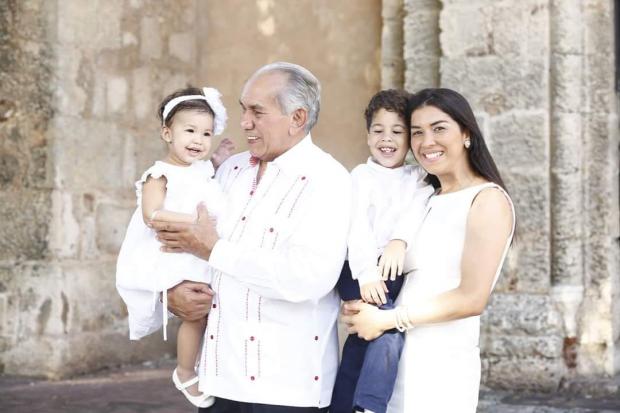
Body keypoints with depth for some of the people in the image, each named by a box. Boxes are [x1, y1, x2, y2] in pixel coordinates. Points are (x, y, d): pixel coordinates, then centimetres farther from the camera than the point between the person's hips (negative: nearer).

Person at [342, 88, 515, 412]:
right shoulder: (428, 200, 14)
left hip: (442, 364, -6)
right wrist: (359, 306, -6)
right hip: (397, 357, 7)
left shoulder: (488, 199, -8)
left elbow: (472, 298, -16)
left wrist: (385, 319, -13)